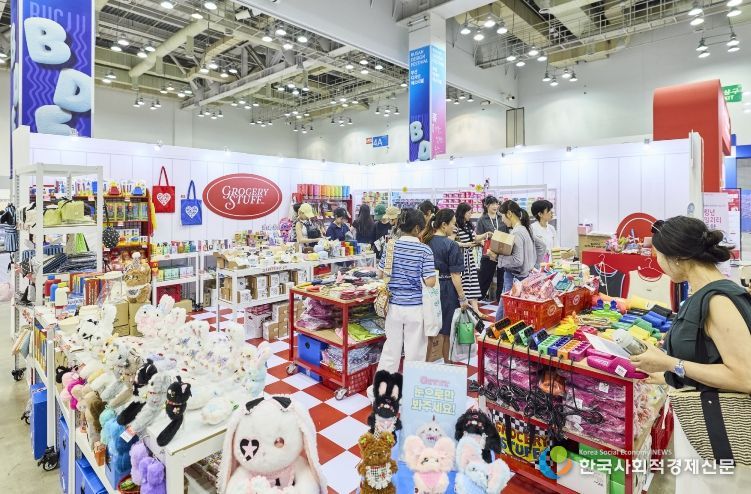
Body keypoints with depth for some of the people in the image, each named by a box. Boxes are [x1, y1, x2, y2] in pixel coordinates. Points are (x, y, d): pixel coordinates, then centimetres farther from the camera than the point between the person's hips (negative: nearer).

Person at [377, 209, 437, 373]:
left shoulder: (391, 246, -2)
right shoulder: (424, 250, -12)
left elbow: (382, 273, 7)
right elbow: (430, 282, -15)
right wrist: (434, 272, 4)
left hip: (394, 304, 4)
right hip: (416, 306, -3)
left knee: (391, 347, 17)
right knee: (415, 350, 11)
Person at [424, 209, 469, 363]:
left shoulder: (427, 242, 4)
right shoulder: (451, 245, -15)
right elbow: (455, 275, -16)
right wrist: (462, 298, -10)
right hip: (446, 290, -6)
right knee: (445, 332, 9)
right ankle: (444, 363, 24)